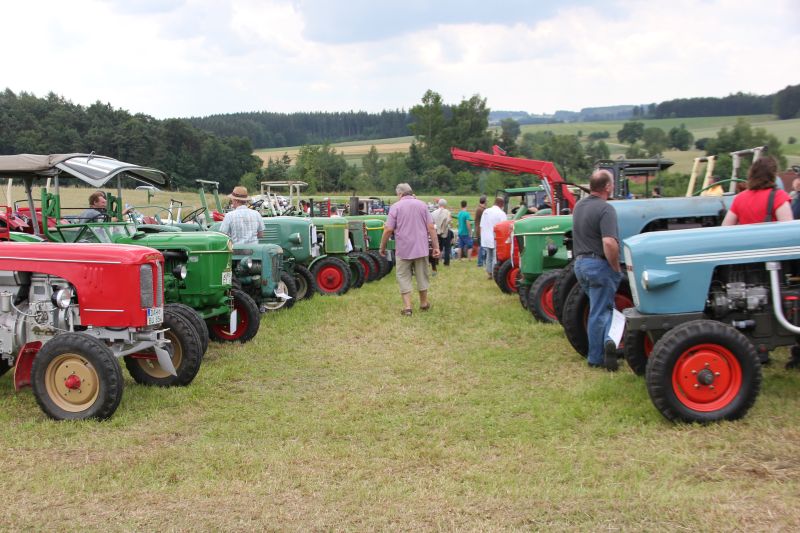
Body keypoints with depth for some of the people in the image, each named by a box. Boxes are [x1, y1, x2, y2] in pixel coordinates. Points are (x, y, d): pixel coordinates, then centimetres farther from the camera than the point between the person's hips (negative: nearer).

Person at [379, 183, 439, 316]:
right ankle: (424, 303, 28)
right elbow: (431, 228, -1)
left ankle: (407, 307, -3)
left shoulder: (396, 207, -4)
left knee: (403, 277, 5)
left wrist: (382, 247, 2)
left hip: (403, 250, -3)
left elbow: (388, 230, -10)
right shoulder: (422, 205, 4)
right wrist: (436, 247, 3)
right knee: (422, 276, 15)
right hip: (421, 249, 3)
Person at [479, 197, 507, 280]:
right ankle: (495, 275, 1)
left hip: (486, 239, 6)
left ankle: (489, 274, 20)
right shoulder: (501, 213, -11)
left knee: (488, 257, 15)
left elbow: (481, 226, 11)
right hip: (496, 239, -6)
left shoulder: (486, 211, 8)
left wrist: (482, 237, 19)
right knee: (496, 258, 0)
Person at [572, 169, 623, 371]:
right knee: (599, 312, 0)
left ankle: (607, 340, 7)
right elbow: (609, 243, -29)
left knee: (602, 307, 19)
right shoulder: (605, 209, -18)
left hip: (580, 263, 7)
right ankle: (596, 358, 1)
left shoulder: (579, 205, 8)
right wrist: (617, 269, -16)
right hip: (599, 264, -7)